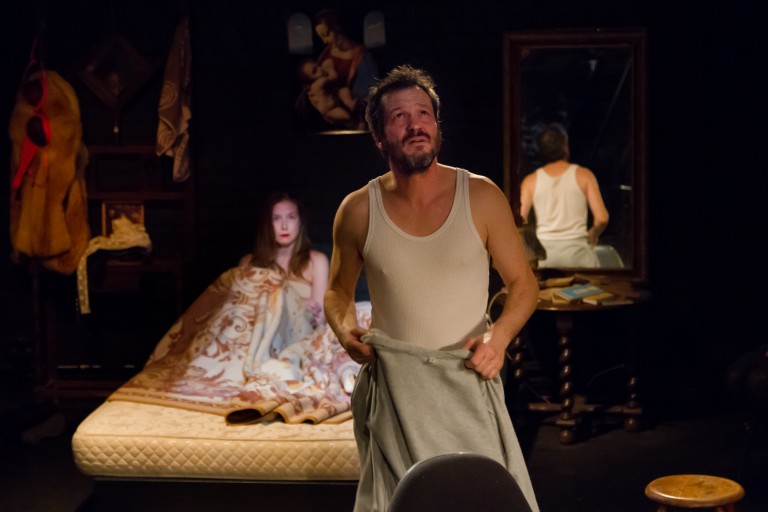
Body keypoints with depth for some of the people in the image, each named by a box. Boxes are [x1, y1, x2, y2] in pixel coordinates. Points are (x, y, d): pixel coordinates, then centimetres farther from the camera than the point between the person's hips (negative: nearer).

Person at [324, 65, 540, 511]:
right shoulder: (359, 211, -3)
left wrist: (499, 336, -14)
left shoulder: (482, 197, -5)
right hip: (393, 386, 1)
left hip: (467, 381, 0)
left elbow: (523, 283, 3)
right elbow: (339, 290, 13)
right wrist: (345, 330, -7)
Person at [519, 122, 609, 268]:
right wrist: (592, 235, 17)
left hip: (543, 253, 2)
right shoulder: (583, 175, 4)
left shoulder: (531, 180, 7)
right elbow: (602, 218, -3)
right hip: (577, 251, -1)